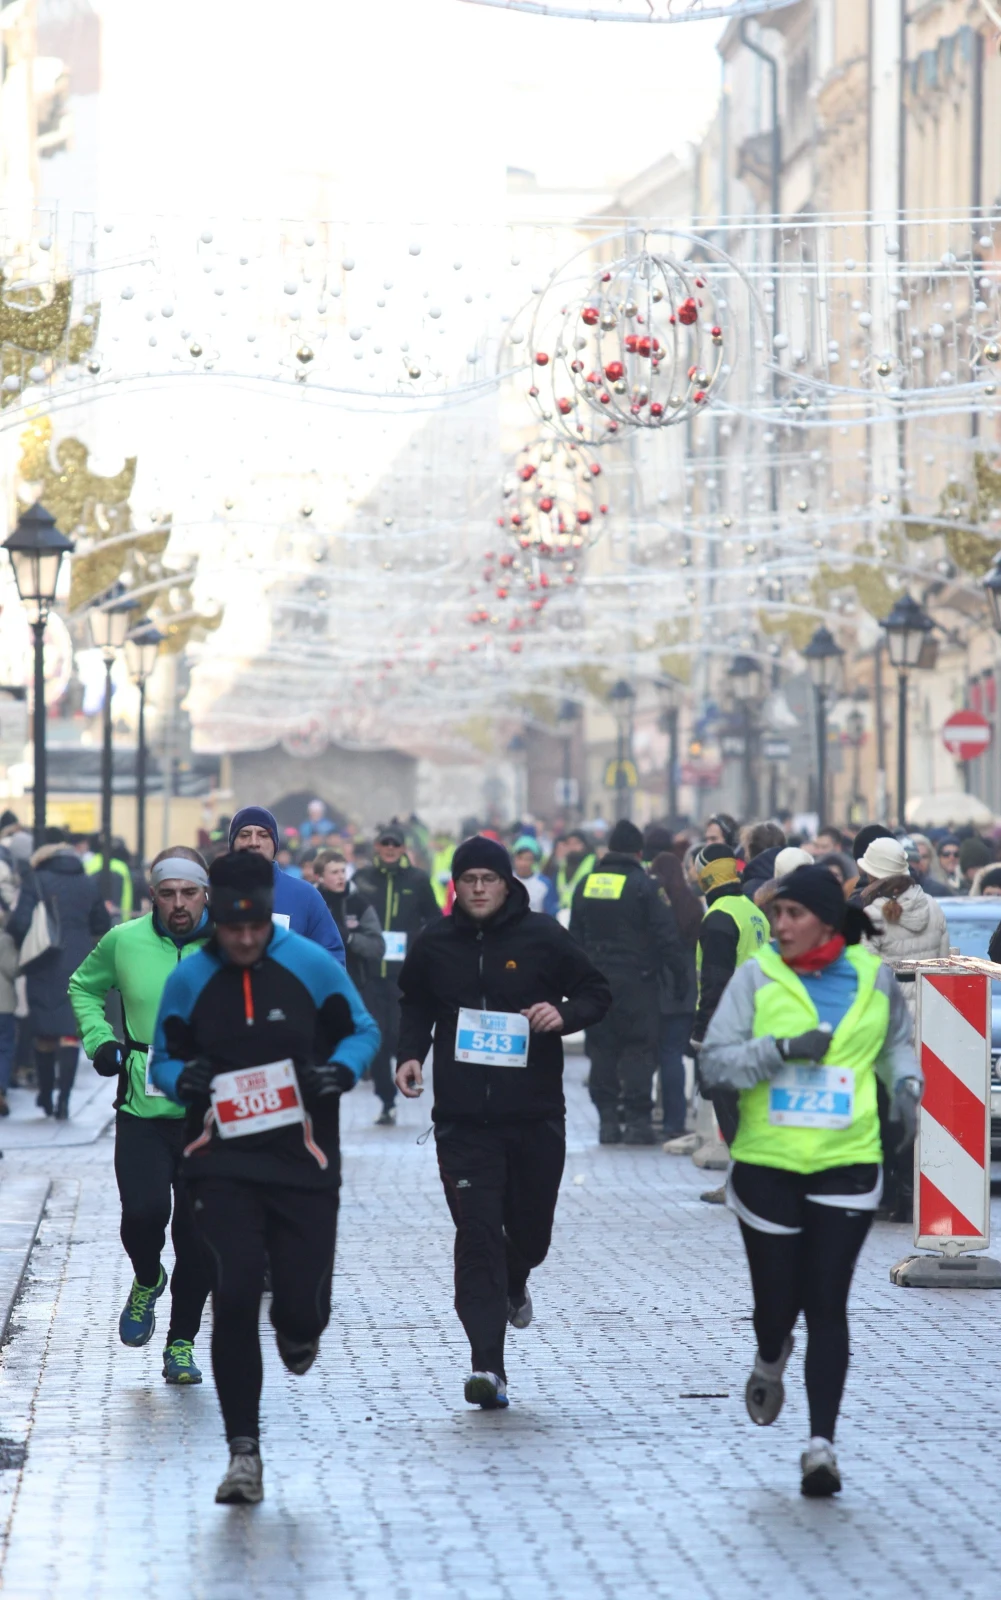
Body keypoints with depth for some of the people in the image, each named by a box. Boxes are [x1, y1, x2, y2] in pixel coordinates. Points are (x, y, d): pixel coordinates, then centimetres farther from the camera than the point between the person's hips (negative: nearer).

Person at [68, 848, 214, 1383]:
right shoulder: (124, 942, -1)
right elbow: (83, 987, 18)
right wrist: (100, 1040, 3)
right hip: (142, 1112, 0)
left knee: (198, 1235, 2)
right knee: (144, 1212, -16)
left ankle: (181, 1343, 19)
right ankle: (147, 1282, 19)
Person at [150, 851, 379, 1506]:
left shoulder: (313, 965, -4)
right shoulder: (189, 979, -1)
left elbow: (362, 1031, 7)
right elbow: (164, 1057, 10)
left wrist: (342, 1069, -15)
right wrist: (182, 1078, -14)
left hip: (305, 1162, 0)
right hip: (224, 1163, 0)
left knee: (304, 1305, -1)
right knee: (234, 1298, -12)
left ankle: (297, 1329, 42)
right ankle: (244, 1452, -4)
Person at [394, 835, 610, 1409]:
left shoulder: (543, 936, -2)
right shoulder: (435, 945, 4)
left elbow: (598, 992, 6)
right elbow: (417, 1007, 20)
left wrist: (564, 1015, -14)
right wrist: (412, 1055, 2)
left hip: (536, 1114, 0)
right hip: (463, 1119, 0)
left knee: (531, 1230, 13)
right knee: (477, 1235, -10)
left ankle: (515, 1281, 51)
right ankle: (488, 1366, -11)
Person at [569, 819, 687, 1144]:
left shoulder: (586, 885, 8)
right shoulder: (643, 885, -9)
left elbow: (575, 936, 14)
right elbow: (667, 935, -11)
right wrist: (679, 975, -3)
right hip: (636, 980, -4)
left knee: (602, 1048, 9)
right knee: (639, 1048, -1)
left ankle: (607, 1119, 8)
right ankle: (636, 1119, -6)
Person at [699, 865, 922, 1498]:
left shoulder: (874, 977, 2)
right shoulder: (757, 977, -4)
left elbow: (898, 1040, 22)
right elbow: (715, 1062, -6)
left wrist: (905, 1087, 5)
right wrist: (781, 1049, -19)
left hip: (847, 1164, 0)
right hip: (766, 1162, 0)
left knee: (827, 1304, -5)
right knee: (776, 1298, 4)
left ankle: (822, 1443, -2)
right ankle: (771, 1363, 41)